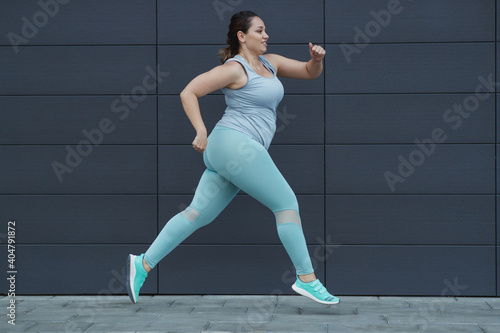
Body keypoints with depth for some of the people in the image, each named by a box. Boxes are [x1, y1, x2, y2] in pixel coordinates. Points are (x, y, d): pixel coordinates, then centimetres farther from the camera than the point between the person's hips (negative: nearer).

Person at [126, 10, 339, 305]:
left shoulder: (270, 62, 19)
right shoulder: (234, 69, -7)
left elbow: (310, 73, 25)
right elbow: (188, 93, -7)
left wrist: (317, 58, 3)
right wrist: (202, 133, -11)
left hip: (236, 152, 9)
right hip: (235, 144, -9)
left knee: (197, 214, 6)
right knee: (287, 203, -6)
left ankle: (143, 264, 7)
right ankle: (306, 278, -1)